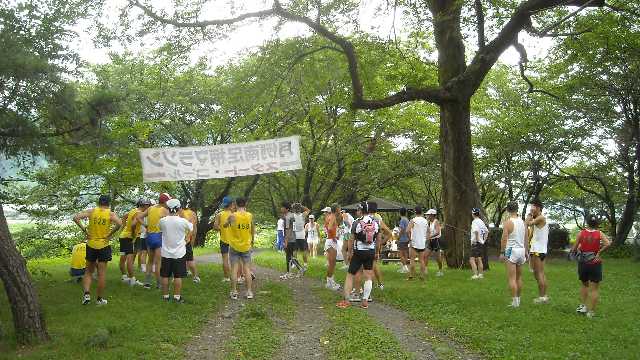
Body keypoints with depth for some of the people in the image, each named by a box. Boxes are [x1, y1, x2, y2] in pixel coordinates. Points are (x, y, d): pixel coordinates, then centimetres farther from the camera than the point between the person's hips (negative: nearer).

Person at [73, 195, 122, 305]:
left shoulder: (91, 211, 1)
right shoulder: (111, 214, -5)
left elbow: (76, 218, -9)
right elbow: (119, 223, -23)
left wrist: (84, 230, -4)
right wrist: (111, 233, -11)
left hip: (91, 245, 2)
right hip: (104, 246, -2)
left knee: (88, 271, 17)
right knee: (101, 273, 5)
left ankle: (86, 293, 2)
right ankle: (99, 298, 11)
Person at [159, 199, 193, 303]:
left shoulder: (163, 221, -8)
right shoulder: (183, 221, -13)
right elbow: (191, 228, 7)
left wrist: (168, 215, 17)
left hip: (166, 253, 2)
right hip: (179, 253, -2)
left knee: (165, 275, 10)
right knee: (178, 276, 3)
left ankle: (165, 296, 16)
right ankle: (177, 296, 5)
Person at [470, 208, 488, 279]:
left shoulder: (474, 221, -13)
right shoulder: (481, 221, 12)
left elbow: (476, 231, -29)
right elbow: (487, 231, 19)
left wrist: (477, 239, -20)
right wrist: (484, 240, 17)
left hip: (476, 243, -9)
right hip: (481, 243, 9)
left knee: (472, 259, -8)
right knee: (479, 259, 15)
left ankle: (475, 275, -15)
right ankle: (480, 274, 19)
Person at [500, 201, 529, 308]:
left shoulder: (507, 222, -11)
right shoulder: (523, 222, 7)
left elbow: (504, 239, -13)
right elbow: (526, 239, 11)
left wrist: (502, 252, -8)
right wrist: (526, 251, 19)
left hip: (511, 250, -6)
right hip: (521, 250, 6)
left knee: (512, 278, -4)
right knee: (519, 277, 14)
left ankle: (514, 301, -6)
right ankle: (518, 300, 21)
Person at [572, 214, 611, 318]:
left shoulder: (581, 233, -3)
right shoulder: (600, 234, -3)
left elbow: (574, 249, -4)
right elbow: (608, 243, -21)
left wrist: (577, 250, 18)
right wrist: (599, 252, -10)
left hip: (582, 262, 1)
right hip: (595, 263, -1)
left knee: (584, 284, 23)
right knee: (594, 289, 5)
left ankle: (583, 305, 18)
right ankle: (591, 312, 4)